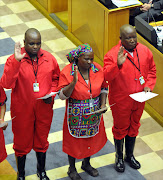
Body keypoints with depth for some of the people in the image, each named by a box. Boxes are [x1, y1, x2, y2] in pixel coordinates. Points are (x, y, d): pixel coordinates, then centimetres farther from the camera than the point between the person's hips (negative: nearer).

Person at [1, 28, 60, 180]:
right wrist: (16, 61, -38)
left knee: (41, 141, 21)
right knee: (22, 143, 15)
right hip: (22, 110, -3)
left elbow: (56, 78, 10)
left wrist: (52, 93, -7)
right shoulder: (14, 60, -18)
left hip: (44, 108, 3)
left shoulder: (49, 58, -6)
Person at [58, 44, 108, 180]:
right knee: (74, 141, 11)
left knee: (91, 139, 21)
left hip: (94, 113, 4)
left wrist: (103, 104, -7)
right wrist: (74, 82, -36)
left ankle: (86, 164, 47)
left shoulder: (98, 69, -8)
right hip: (76, 115, -4)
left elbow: (103, 88, 7)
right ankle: (72, 169, 35)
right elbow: (62, 95, -22)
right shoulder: (67, 72, -20)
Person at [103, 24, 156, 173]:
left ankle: (130, 155, 41)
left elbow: (151, 70, 8)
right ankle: (119, 158, 33)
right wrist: (118, 64, -45)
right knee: (120, 128, 13)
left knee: (134, 127, 21)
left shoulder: (145, 51, -5)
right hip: (120, 101, -4)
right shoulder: (112, 55, -20)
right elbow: (107, 76, -29)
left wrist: (149, 85, -7)